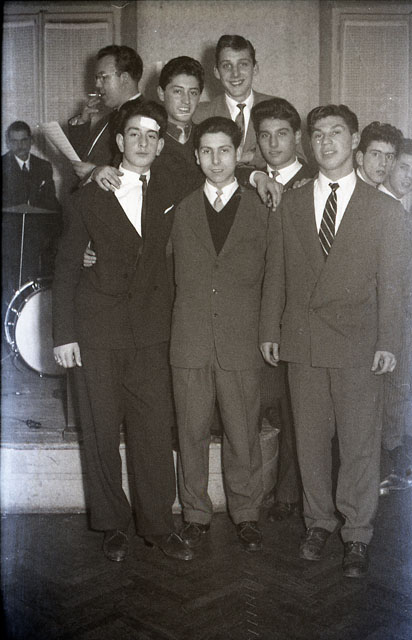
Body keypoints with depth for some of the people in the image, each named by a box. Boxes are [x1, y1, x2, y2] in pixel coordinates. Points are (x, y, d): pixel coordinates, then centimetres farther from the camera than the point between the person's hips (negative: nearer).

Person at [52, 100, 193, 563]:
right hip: (96, 333, -2)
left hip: (150, 332, 2)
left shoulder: (169, 195, 9)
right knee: (102, 432, 5)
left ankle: (157, 524, 17)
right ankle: (112, 525, 21)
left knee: (155, 429, 2)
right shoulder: (88, 198, 2)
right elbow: (65, 269, 1)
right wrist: (63, 334, -4)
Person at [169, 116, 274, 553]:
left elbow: (260, 275, 6)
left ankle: (245, 513, 25)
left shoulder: (260, 210, 5)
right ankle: (195, 513, 24)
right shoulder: (181, 210, 9)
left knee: (243, 433, 6)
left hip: (241, 341, -1)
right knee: (191, 432, 8)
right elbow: (169, 272, 13)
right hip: (189, 341, 1)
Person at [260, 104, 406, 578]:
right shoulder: (289, 205, 10)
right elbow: (276, 273, 9)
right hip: (301, 341, 2)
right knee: (310, 439, 11)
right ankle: (318, 523, 27)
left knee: (359, 443, 3)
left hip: (358, 344, -2)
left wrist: (388, 342, -6)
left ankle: (356, 535, 18)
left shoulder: (384, 210, 3)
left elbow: (390, 283, 0)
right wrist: (270, 330, 5)